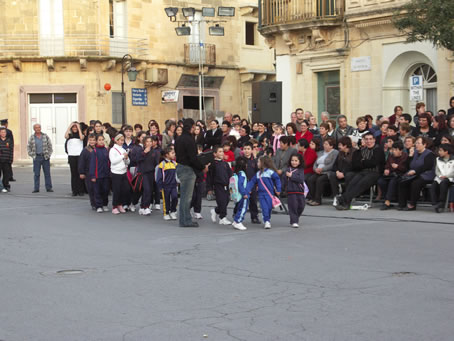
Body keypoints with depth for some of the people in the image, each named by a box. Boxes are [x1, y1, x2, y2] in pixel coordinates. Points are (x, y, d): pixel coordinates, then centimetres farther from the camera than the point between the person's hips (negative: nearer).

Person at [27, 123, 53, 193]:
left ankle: (49, 188, 6)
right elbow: (28, 147, 7)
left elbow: (50, 146, 8)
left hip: (45, 157, 1)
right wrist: (32, 155, -1)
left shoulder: (45, 136, 4)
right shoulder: (32, 138, 3)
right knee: (36, 174, 0)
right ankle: (36, 188, 5)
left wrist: (49, 155, 0)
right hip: (37, 157, 0)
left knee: (47, 173, 1)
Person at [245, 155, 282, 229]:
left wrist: (278, 190, -7)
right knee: (264, 208, -7)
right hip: (261, 193, 4)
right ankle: (267, 221, -2)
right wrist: (247, 190, 2)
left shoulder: (270, 172, -4)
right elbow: (252, 182, 13)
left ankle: (268, 220, 17)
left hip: (269, 193, -4)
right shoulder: (258, 174, 13)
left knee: (269, 207, 0)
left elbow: (277, 179, -3)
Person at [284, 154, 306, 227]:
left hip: (300, 191, 3)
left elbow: (301, 179, -11)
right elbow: (286, 179, -6)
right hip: (291, 192, -3)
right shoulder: (288, 169, 2)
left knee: (301, 206, 7)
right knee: (293, 206, -8)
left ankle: (296, 218, 29)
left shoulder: (301, 170, 5)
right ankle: (294, 221, -3)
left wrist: (291, 176, -12)